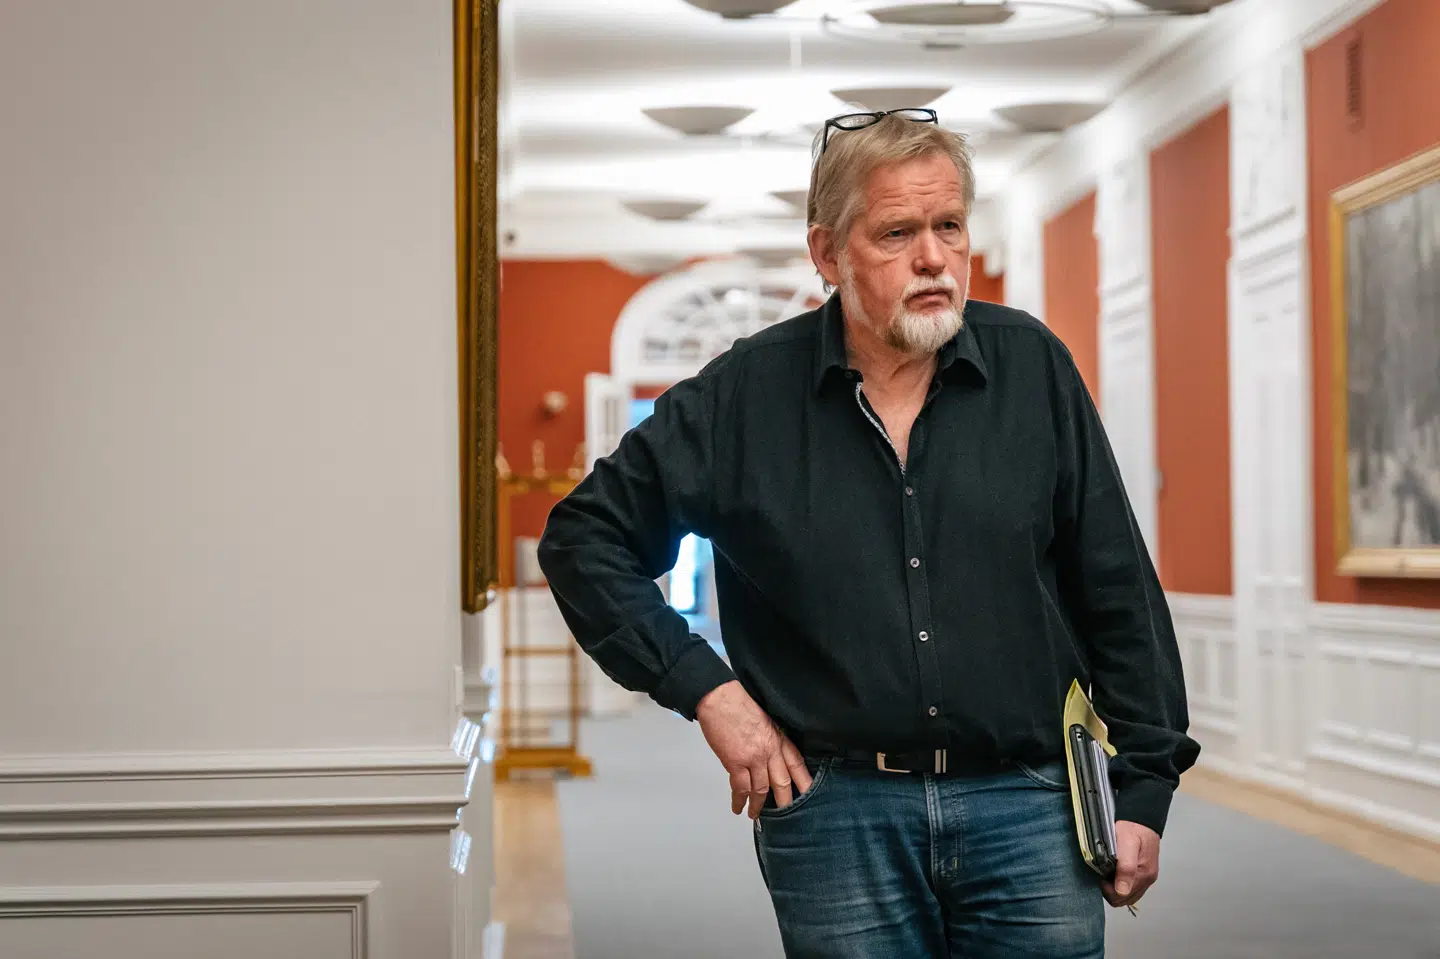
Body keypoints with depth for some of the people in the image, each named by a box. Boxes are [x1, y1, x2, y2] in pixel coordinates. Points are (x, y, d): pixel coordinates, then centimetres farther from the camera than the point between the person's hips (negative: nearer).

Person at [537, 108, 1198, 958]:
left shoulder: (1033, 368, 3)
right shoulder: (745, 397, 0)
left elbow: (1118, 595, 6)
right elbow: (584, 538, 7)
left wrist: (1142, 793, 3)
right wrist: (706, 688, -2)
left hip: (1025, 810, 1)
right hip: (835, 813, -1)